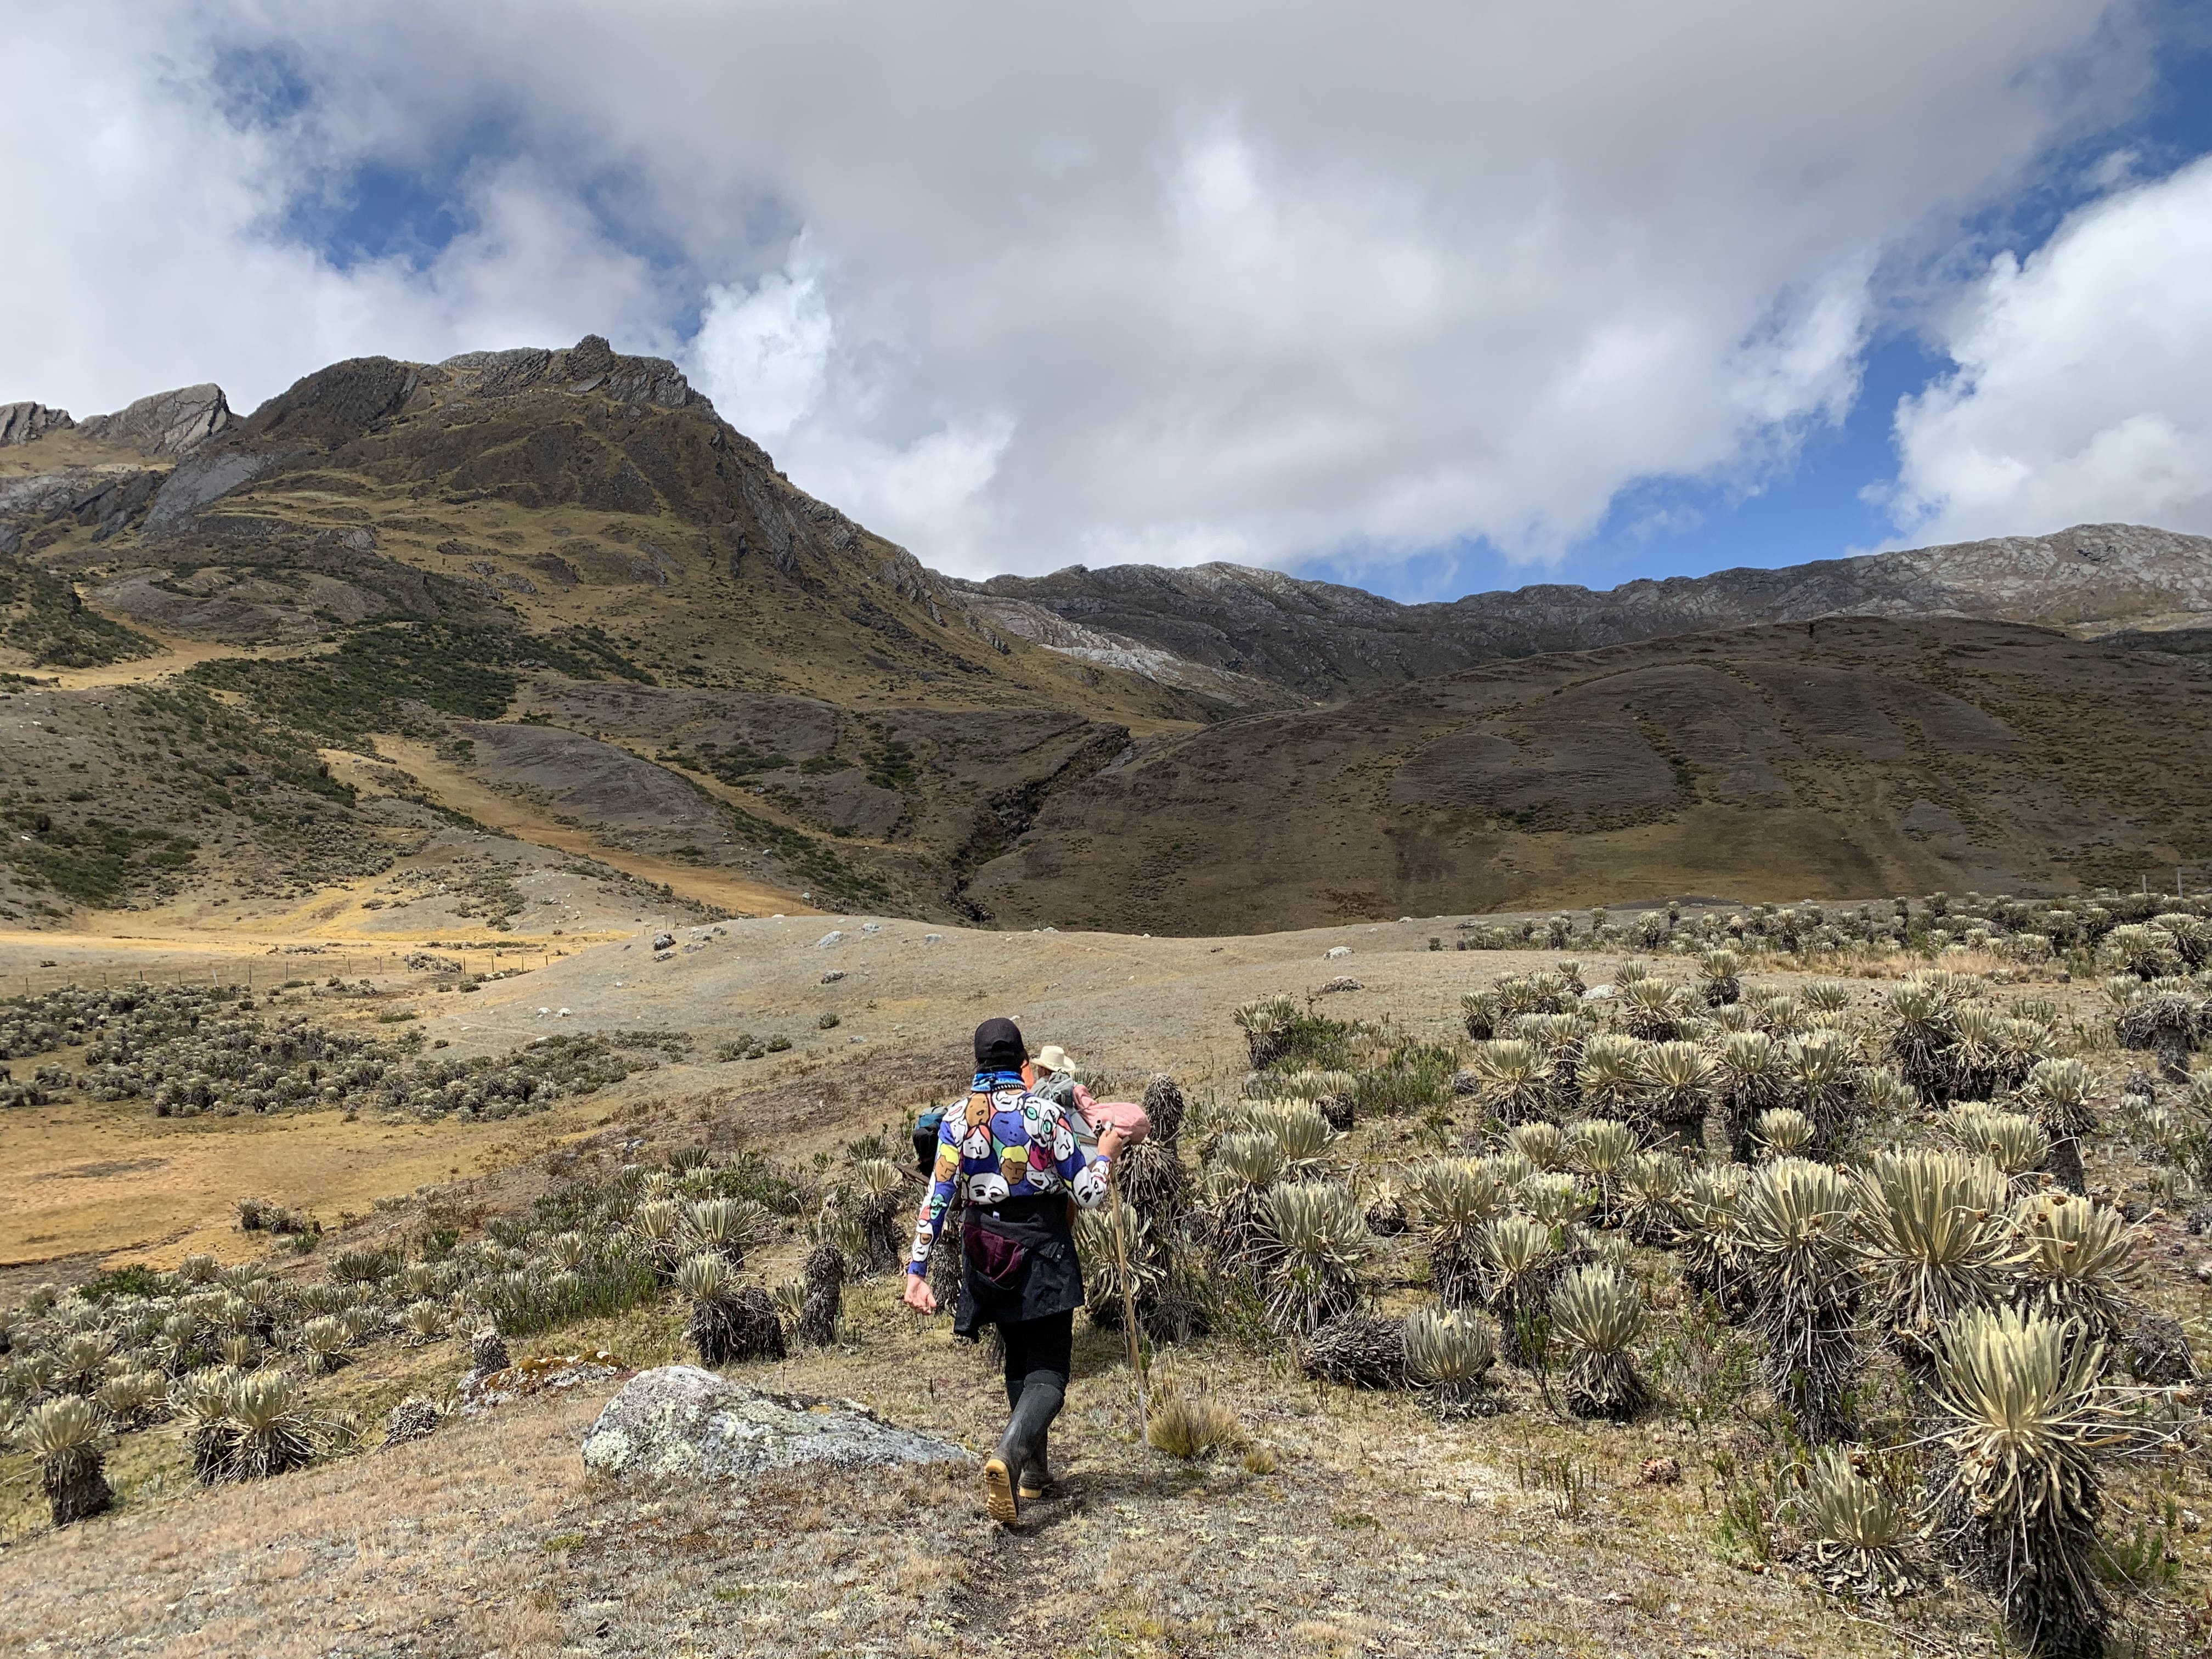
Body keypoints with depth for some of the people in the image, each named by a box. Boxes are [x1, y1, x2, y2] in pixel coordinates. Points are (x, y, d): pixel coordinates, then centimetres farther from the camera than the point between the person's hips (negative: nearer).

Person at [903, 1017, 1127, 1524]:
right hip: (1042, 1254, -4)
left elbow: (937, 1200, -8)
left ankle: (1033, 1470, 29)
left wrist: (917, 1272, -6)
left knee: (1019, 1359, 23)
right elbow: (1090, 1196, -10)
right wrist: (1107, 1152, 7)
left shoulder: (956, 1120, -4)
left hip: (987, 1255, 4)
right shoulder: (1045, 1113, -12)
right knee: (1048, 1369, 1)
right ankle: (1008, 1454, -25)